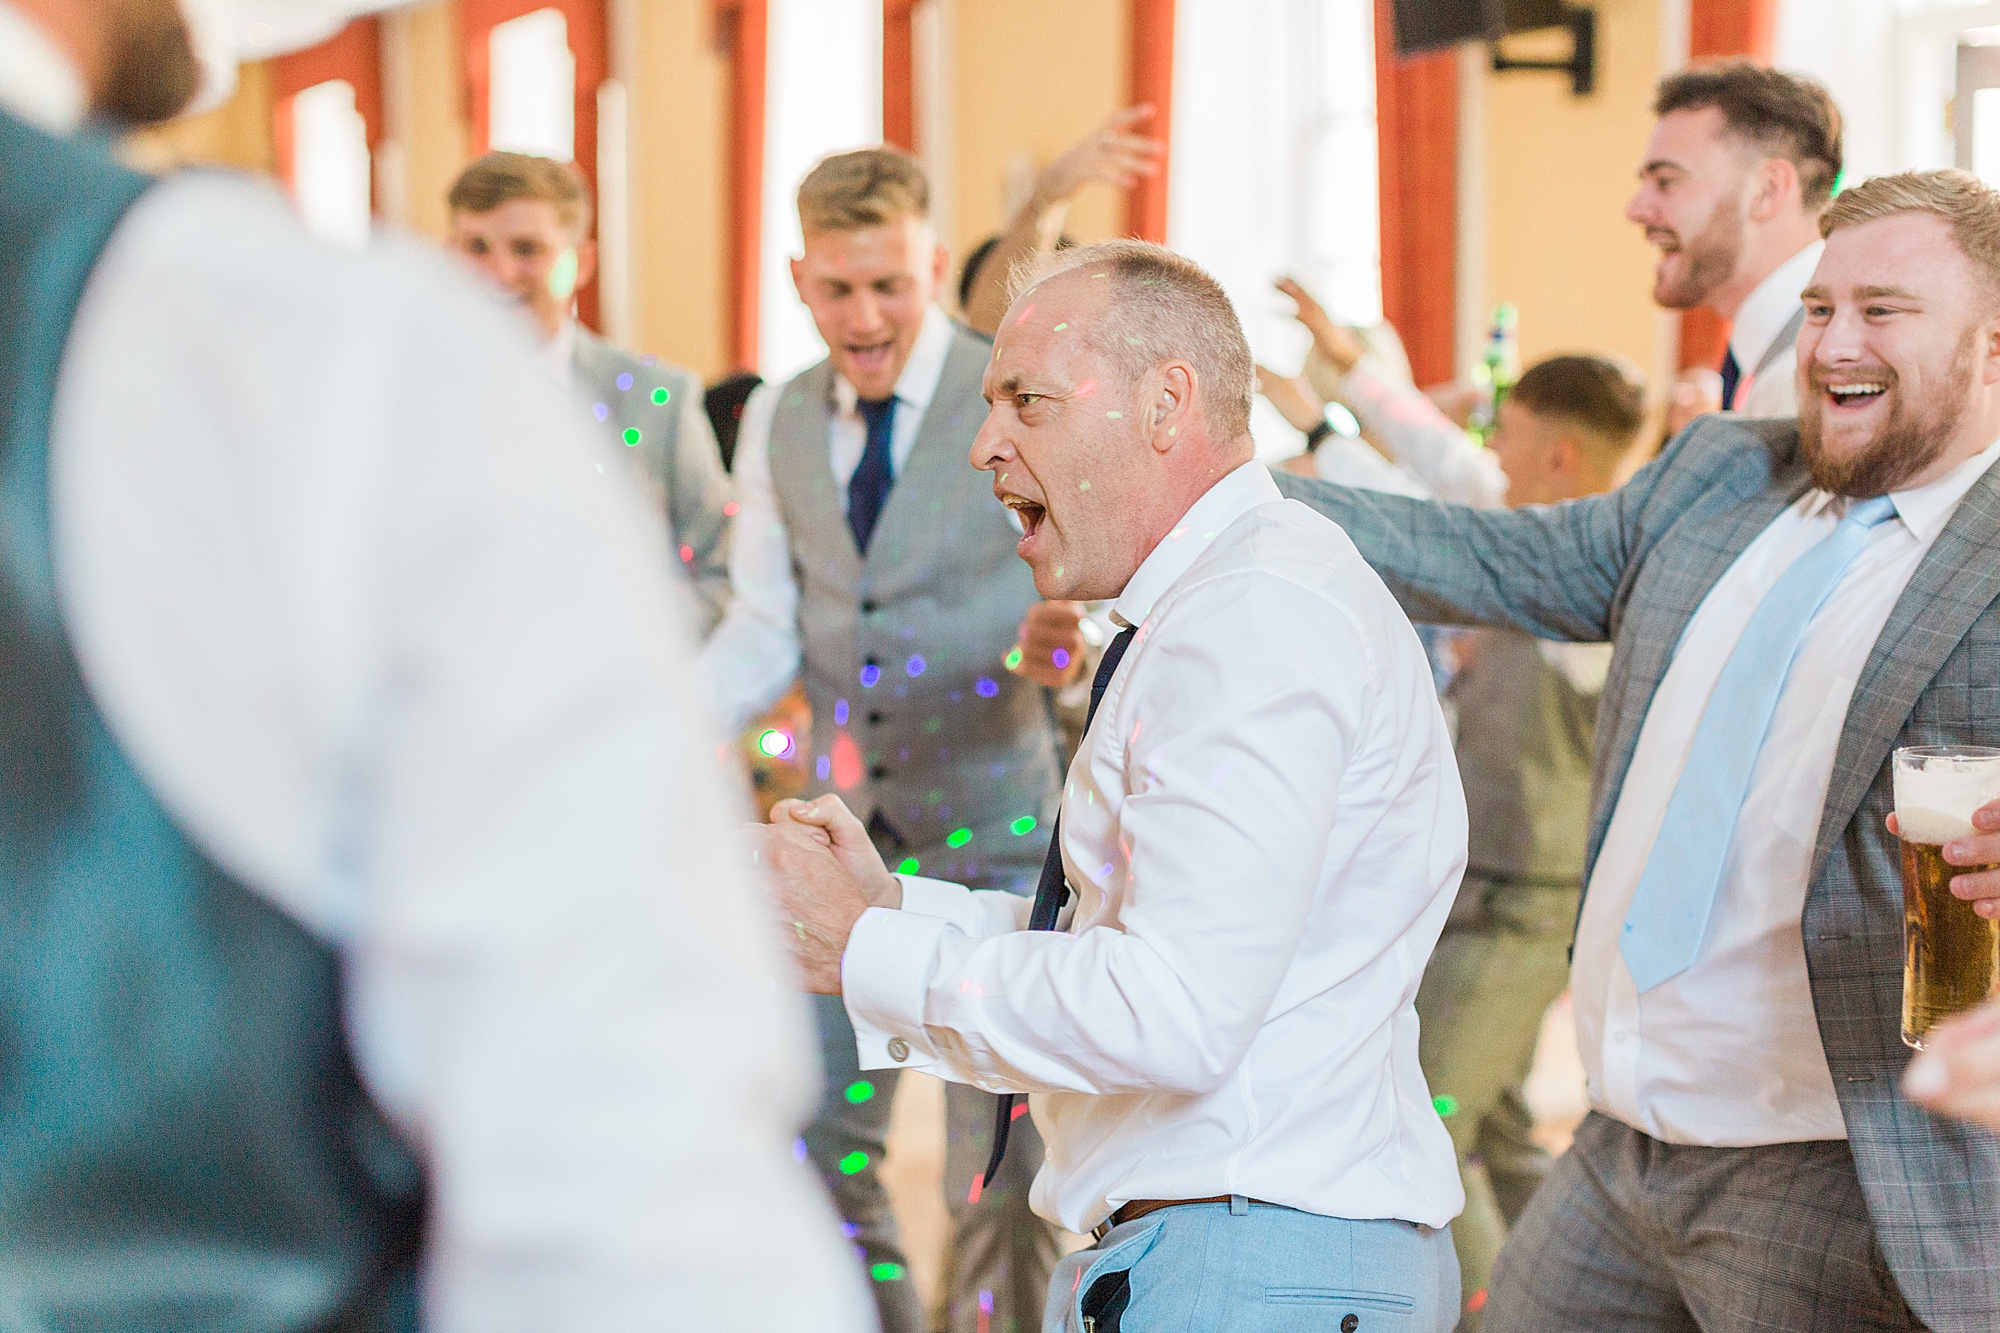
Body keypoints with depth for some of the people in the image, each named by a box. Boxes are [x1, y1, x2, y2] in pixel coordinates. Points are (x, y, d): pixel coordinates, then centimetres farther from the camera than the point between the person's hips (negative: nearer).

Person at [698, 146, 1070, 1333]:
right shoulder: (778, 423, 6)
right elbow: (766, 631, 8)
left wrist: (1064, 646, -38)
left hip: (997, 837, -5)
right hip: (852, 834, 5)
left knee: (1000, 1179, -1)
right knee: (815, 1148, 9)